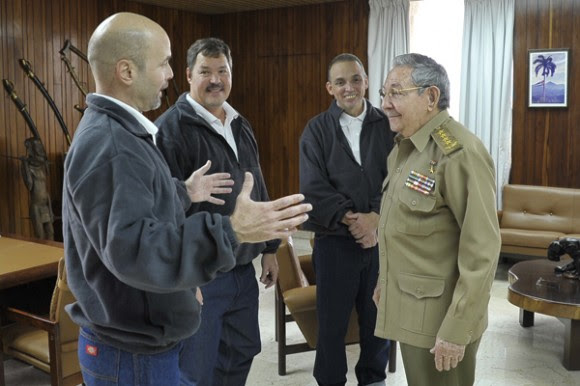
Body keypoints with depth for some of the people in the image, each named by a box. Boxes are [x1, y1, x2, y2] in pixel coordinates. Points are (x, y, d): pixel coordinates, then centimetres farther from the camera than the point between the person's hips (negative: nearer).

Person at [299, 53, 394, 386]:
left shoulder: (388, 125, 3)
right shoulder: (317, 129, 1)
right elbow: (313, 187, -6)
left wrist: (376, 217, -17)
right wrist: (350, 218, -17)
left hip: (382, 236, 1)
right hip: (335, 238, -1)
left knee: (379, 315, 12)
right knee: (332, 319, 8)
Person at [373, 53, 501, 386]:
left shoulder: (460, 152, -20)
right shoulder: (403, 146, 7)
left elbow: (482, 249, -22)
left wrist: (456, 330, -20)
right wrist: (385, 280, 18)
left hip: (439, 314, -8)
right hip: (409, 307, 8)